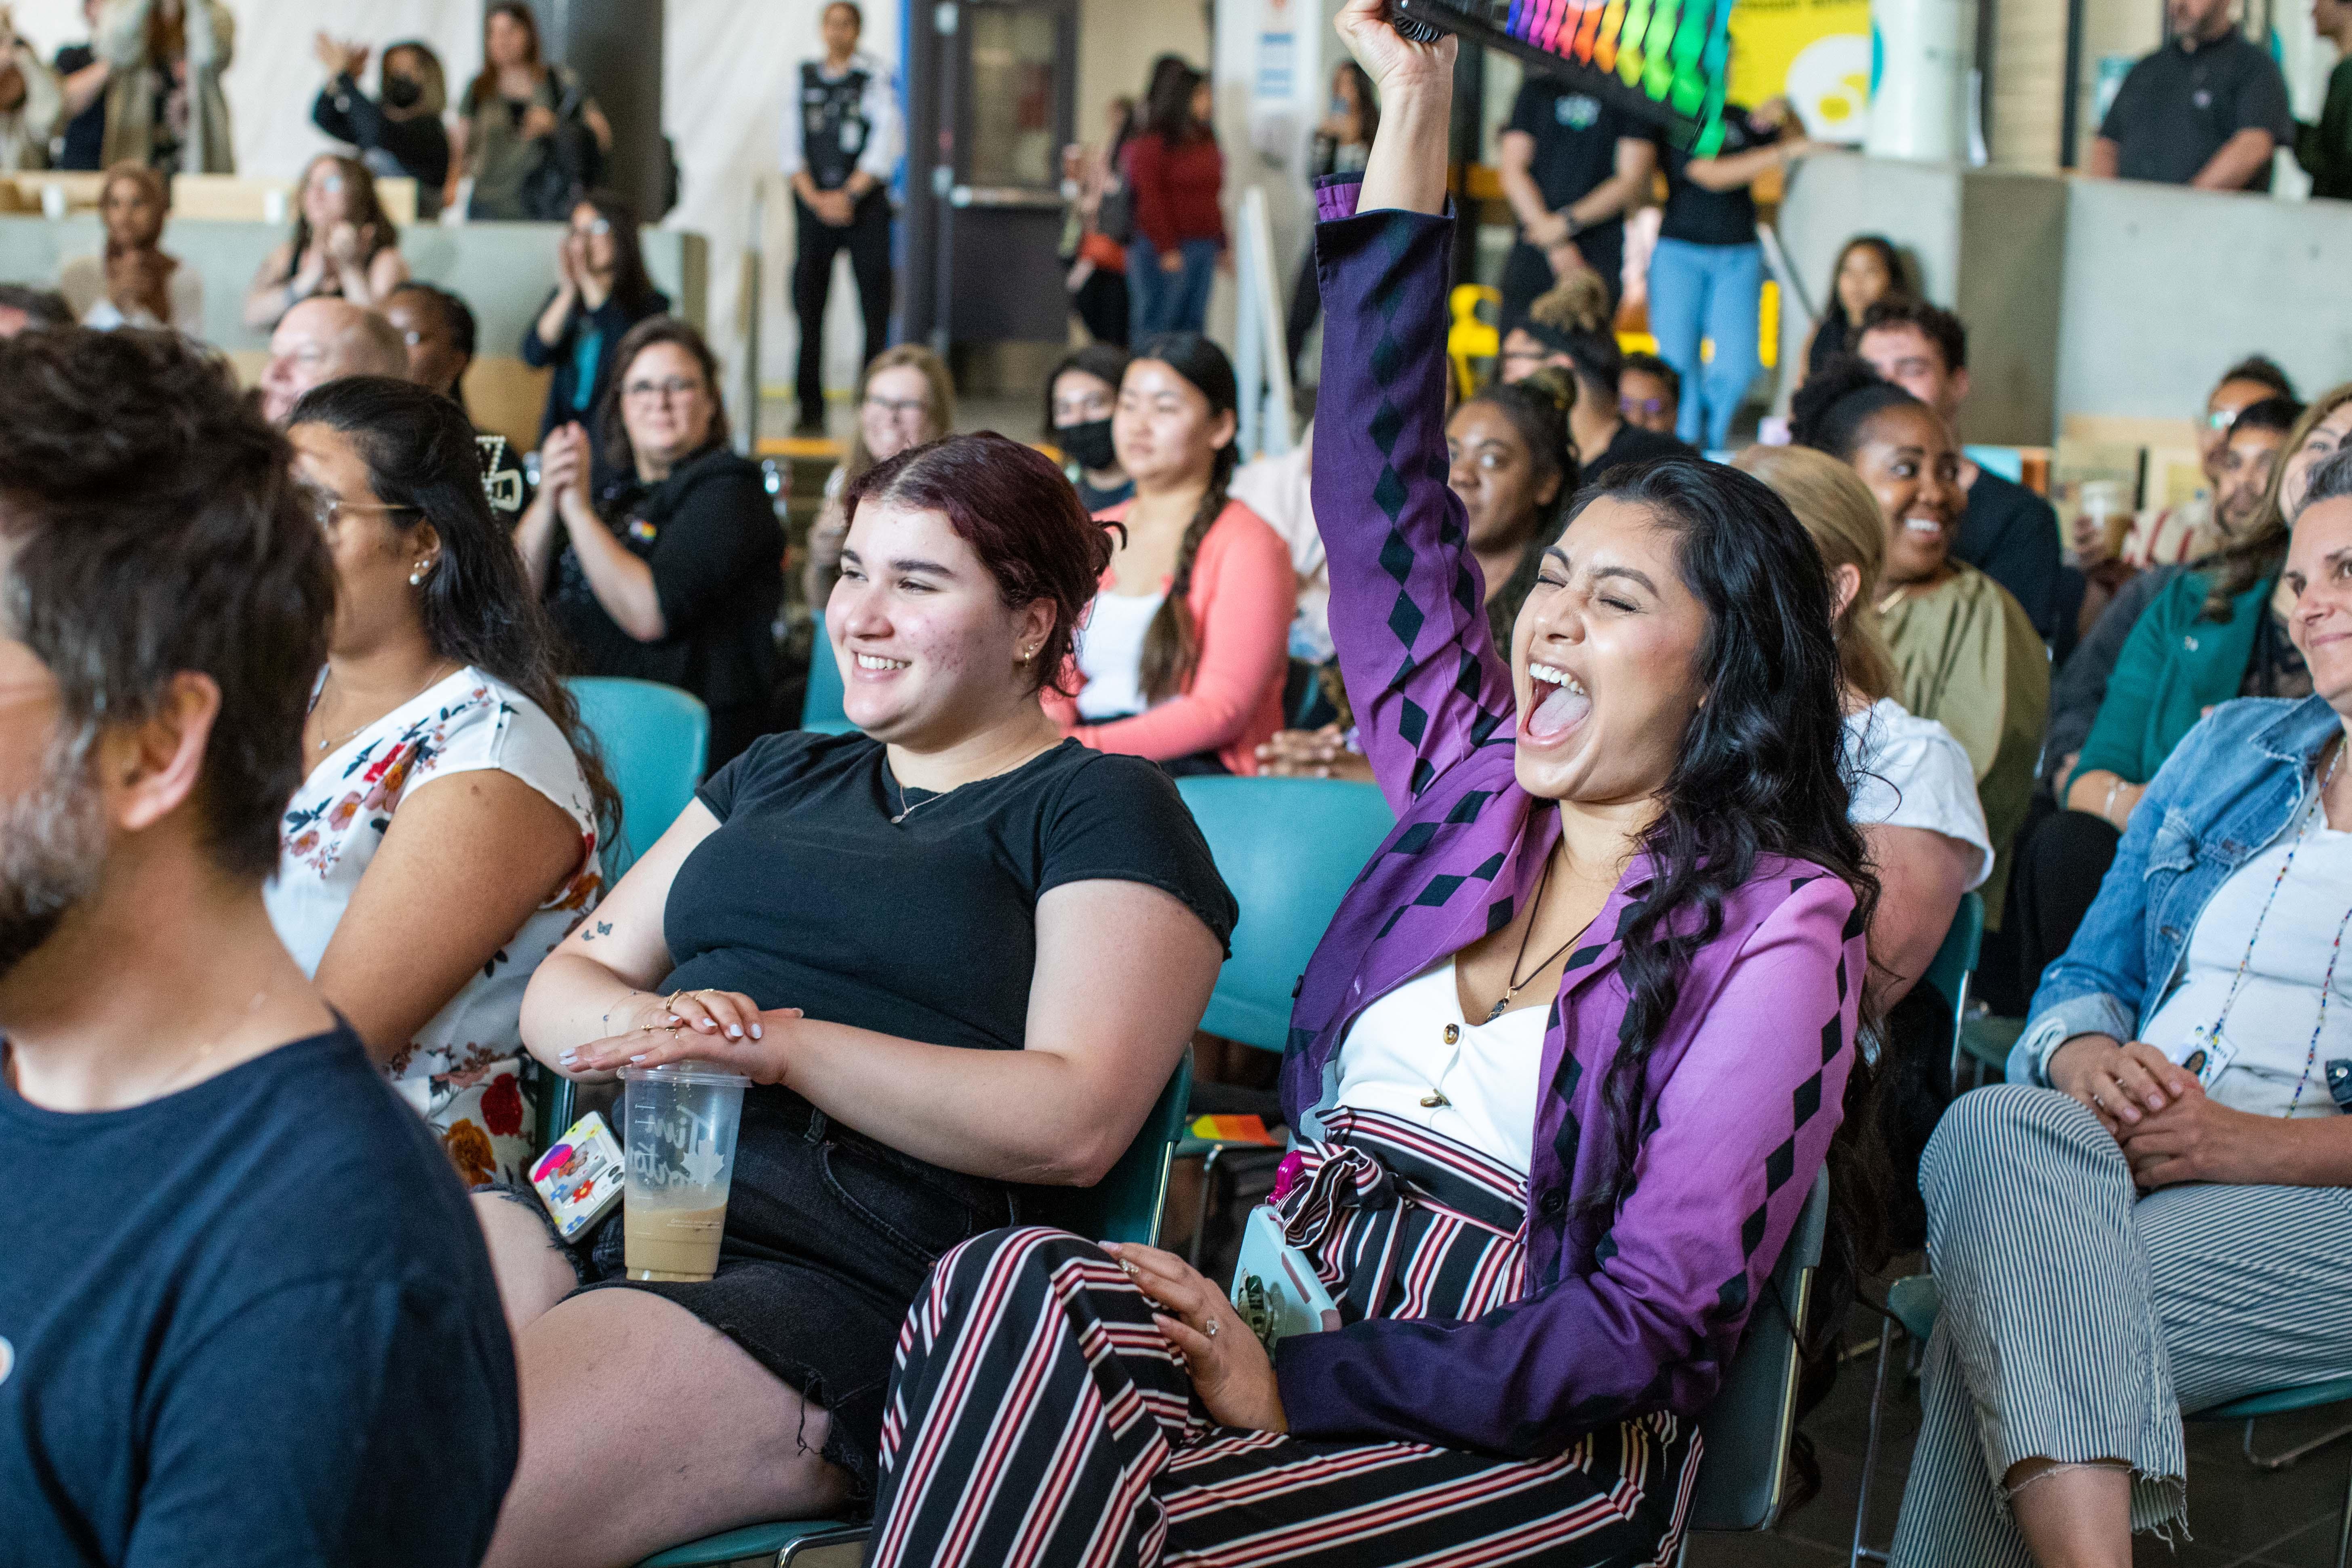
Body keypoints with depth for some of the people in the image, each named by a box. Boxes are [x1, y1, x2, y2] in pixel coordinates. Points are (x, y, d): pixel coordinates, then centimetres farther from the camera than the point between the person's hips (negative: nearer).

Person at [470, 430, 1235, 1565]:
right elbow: (561, 989, 22)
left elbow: (1076, 1125, -8)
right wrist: (642, 1025, -4)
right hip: (592, 1200, 6)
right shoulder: (779, 774, 28)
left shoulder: (1103, 811, 7)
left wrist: (783, 1046, -14)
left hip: (836, 1276, -6)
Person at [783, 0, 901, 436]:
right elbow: (792, 143, 7)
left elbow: (884, 144, -6)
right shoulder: (804, 78, 10)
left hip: (864, 202, -3)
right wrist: (814, 197, -5)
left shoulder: (876, 77, 0)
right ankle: (810, 410, 4)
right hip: (814, 201, 3)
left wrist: (848, 196, -10)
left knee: (875, 304, -5)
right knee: (808, 303, 0)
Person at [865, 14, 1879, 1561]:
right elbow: (1382, 483, 12)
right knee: (1014, 1284, -28)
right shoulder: (1475, 780, 14)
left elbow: (1653, 1319, -11)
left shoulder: (1779, 931, -4)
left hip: (1541, 1433, -5)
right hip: (1307, 1286, 5)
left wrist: (1311, 1391, -19)